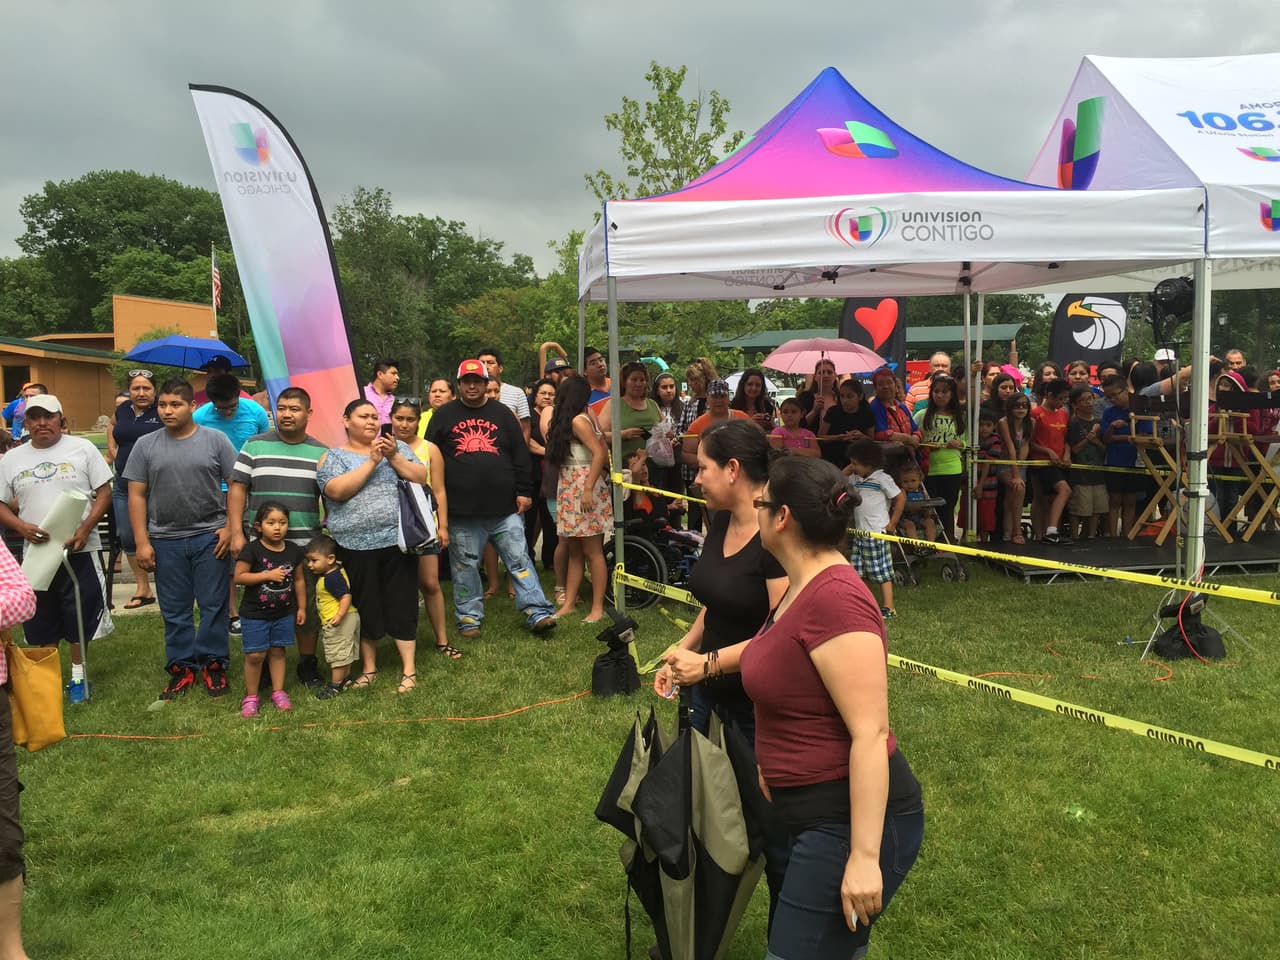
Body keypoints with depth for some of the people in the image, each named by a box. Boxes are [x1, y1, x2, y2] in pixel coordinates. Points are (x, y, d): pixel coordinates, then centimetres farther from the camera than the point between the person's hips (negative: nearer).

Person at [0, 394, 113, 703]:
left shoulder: (82, 449, -1)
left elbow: (104, 492, -2)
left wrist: (85, 529, -15)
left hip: (79, 550, -2)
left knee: (79, 616, 5)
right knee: (42, 620, 10)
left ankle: (78, 674, 21)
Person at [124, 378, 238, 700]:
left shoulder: (216, 440, 0)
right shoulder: (145, 445, 5)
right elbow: (136, 495, 5)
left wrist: (230, 527, -9)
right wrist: (142, 541, -1)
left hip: (210, 537, -2)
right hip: (166, 541, 2)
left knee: (213, 606, 4)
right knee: (174, 610, 10)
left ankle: (213, 663, 17)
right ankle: (181, 667, 20)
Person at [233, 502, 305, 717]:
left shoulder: (294, 551, 1)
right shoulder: (252, 550, -12)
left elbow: (298, 580, 9)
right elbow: (239, 576, -16)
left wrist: (301, 607, 10)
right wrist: (268, 575, -23)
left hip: (284, 613, 3)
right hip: (255, 614, -3)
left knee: (277, 651, 11)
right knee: (255, 655, -1)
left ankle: (278, 692, 21)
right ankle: (251, 696, 13)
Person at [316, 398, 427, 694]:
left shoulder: (396, 447, 11)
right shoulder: (333, 456, 4)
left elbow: (421, 479, 1)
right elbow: (337, 491, -13)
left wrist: (393, 456, -11)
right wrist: (372, 461, -14)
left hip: (397, 541, 1)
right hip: (356, 546, -1)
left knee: (402, 604, 2)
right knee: (365, 608, 8)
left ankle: (409, 670, 9)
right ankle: (368, 668, 23)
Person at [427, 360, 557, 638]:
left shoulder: (502, 414, 10)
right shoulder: (444, 416, 8)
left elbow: (521, 455, 9)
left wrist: (524, 491, 3)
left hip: (504, 507, 1)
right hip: (462, 510, 0)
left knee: (519, 560, 0)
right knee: (465, 566, 7)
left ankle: (537, 613, 3)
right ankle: (469, 618, 18)